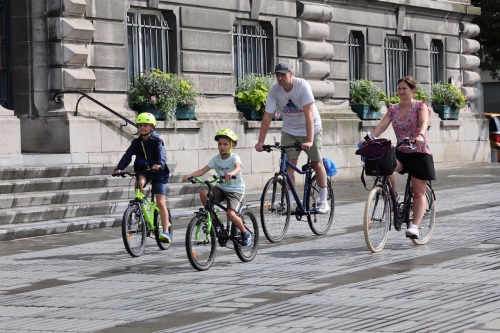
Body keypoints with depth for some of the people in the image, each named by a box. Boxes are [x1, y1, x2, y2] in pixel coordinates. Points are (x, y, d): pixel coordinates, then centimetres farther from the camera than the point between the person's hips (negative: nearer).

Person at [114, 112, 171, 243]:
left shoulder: (157, 142, -10)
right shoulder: (137, 142, 2)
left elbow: (161, 154, -28)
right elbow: (128, 155, -9)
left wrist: (159, 164, -50)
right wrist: (119, 168, -26)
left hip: (158, 173, -3)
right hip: (142, 172, 3)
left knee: (161, 203, -7)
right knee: (140, 182, -34)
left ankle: (166, 232, -5)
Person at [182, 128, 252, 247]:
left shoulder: (234, 157, -13)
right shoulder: (216, 159, 0)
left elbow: (238, 168, -35)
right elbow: (203, 170, -10)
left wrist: (231, 173, -59)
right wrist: (189, 175, -28)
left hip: (235, 190, -5)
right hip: (222, 188, 5)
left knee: (230, 214, -25)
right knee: (203, 193, -23)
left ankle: (246, 233, 1)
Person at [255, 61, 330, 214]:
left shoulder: (302, 86, -27)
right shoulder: (274, 89, -17)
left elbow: (309, 114, -33)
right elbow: (267, 116, -16)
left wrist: (309, 140, -41)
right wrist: (260, 141, -22)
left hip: (310, 129, -3)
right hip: (289, 131, 3)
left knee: (317, 163, 0)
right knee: (289, 165, -6)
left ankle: (324, 201, 10)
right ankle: (289, 203, -3)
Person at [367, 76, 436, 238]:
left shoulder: (420, 106, -5)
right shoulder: (393, 109, 8)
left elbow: (424, 122, -24)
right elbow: (381, 126, -3)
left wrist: (420, 135, -46)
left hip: (419, 152, -3)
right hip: (401, 152, 4)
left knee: (418, 193, -4)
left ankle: (415, 226, -5)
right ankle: (393, 197, -7)